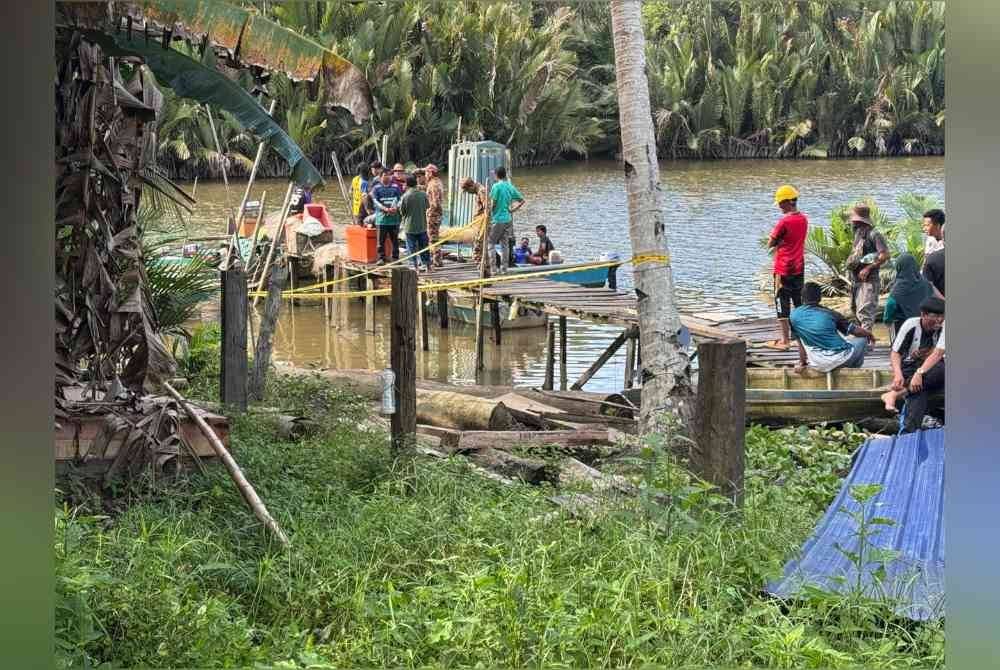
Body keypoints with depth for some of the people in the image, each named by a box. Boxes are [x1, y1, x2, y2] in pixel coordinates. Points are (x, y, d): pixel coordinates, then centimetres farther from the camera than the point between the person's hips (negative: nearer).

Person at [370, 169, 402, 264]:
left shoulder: (395, 187, 10)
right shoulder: (376, 188, 4)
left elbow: (400, 199, 5)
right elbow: (375, 201, -5)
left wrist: (396, 207, -16)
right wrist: (385, 209, -20)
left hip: (394, 218, 2)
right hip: (381, 218, -2)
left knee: (395, 240, 6)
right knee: (381, 240, 0)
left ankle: (395, 257, 15)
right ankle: (381, 258, 6)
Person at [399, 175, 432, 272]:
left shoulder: (405, 196, -15)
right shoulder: (423, 194, -5)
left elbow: (402, 212, -6)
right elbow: (426, 208, 6)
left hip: (410, 226, -3)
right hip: (422, 225, 3)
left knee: (412, 247, 6)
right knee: (424, 246, 14)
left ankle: (415, 267, 6)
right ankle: (428, 266, 19)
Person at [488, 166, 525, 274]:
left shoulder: (496, 186, -12)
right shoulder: (511, 187, 7)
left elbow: (492, 203, -15)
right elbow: (522, 200, 11)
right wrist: (512, 210, 11)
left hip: (497, 219, -6)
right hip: (508, 219, 6)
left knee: (491, 243, 1)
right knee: (505, 244, 10)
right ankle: (504, 268, 12)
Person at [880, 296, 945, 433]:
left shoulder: (943, 327, -11)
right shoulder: (911, 325, -11)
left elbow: (938, 353, -25)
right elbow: (895, 353, -10)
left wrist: (920, 373, -40)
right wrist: (898, 374, -31)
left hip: (932, 367, 1)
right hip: (910, 367, -1)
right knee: (918, 390, -35)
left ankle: (895, 394, -37)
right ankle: (909, 431, -45)